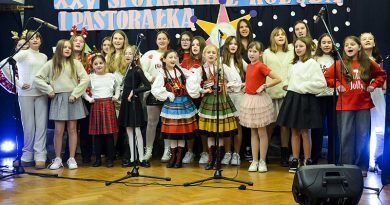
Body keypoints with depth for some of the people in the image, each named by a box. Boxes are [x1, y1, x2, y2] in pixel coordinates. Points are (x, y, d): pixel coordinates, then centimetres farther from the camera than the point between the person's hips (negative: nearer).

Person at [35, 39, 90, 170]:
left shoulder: (75, 63, 5)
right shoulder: (51, 64, 6)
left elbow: (85, 79, -4)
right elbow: (37, 78, 5)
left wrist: (75, 94, -9)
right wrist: (49, 90, -4)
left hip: (73, 99, 0)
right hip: (58, 99, 0)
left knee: (72, 129, 4)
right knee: (58, 130, 0)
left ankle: (72, 159, 10)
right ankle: (58, 159, 10)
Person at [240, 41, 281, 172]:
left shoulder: (261, 66, -14)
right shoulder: (249, 66, 8)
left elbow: (278, 79, -18)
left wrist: (264, 86, -18)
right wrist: (244, 85, 10)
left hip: (259, 100, -7)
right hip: (248, 99, 7)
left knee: (261, 132, 3)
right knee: (253, 132, 10)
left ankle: (262, 161, 12)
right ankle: (254, 161, 17)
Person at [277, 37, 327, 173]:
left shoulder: (312, 63, -7)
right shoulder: (294, 64, 15)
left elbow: (321, 83, -14)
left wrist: (303, 88, -15)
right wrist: (287, 85, 8)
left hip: (305, 100, -7)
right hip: (292, 98, 7)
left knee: (305, 131, 0)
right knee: (294, 131, 9)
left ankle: (307, 161, 10)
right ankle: (295, 161, 16)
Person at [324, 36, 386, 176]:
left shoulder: (368, 64, 4)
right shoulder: (339, 64, -1)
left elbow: (381, 74, 17)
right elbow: (326, 77, 6)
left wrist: (373, 85, 4)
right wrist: (337, 85, -4)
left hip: (363, 105, 1)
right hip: (345, 105, -1)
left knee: (363, 136, 4)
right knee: (346, 136, 2)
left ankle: (362, 167, 14)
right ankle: (346, 166, 9)